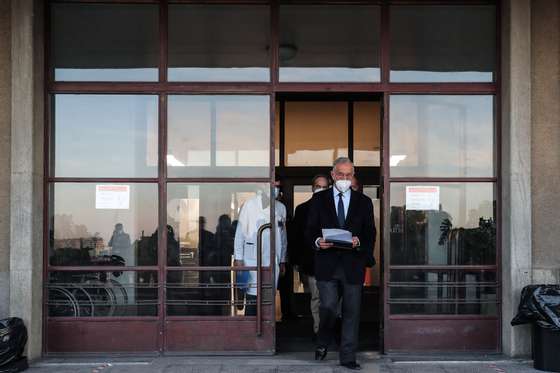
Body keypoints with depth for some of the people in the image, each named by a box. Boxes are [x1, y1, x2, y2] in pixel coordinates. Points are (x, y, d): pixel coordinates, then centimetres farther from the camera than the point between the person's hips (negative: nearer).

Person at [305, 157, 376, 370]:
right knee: (328, 308, -8)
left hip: (353, 265, 1)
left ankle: (348, 357, 13)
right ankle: (323, 343, 20)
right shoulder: (319, 199, 8)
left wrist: (359, 242, -13)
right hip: (327, 265, -1)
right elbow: (310, 231, 7)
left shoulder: (364, 202, 10)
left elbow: (370, 234, 8)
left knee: (351, 312, 3)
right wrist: (317, 241, -14)